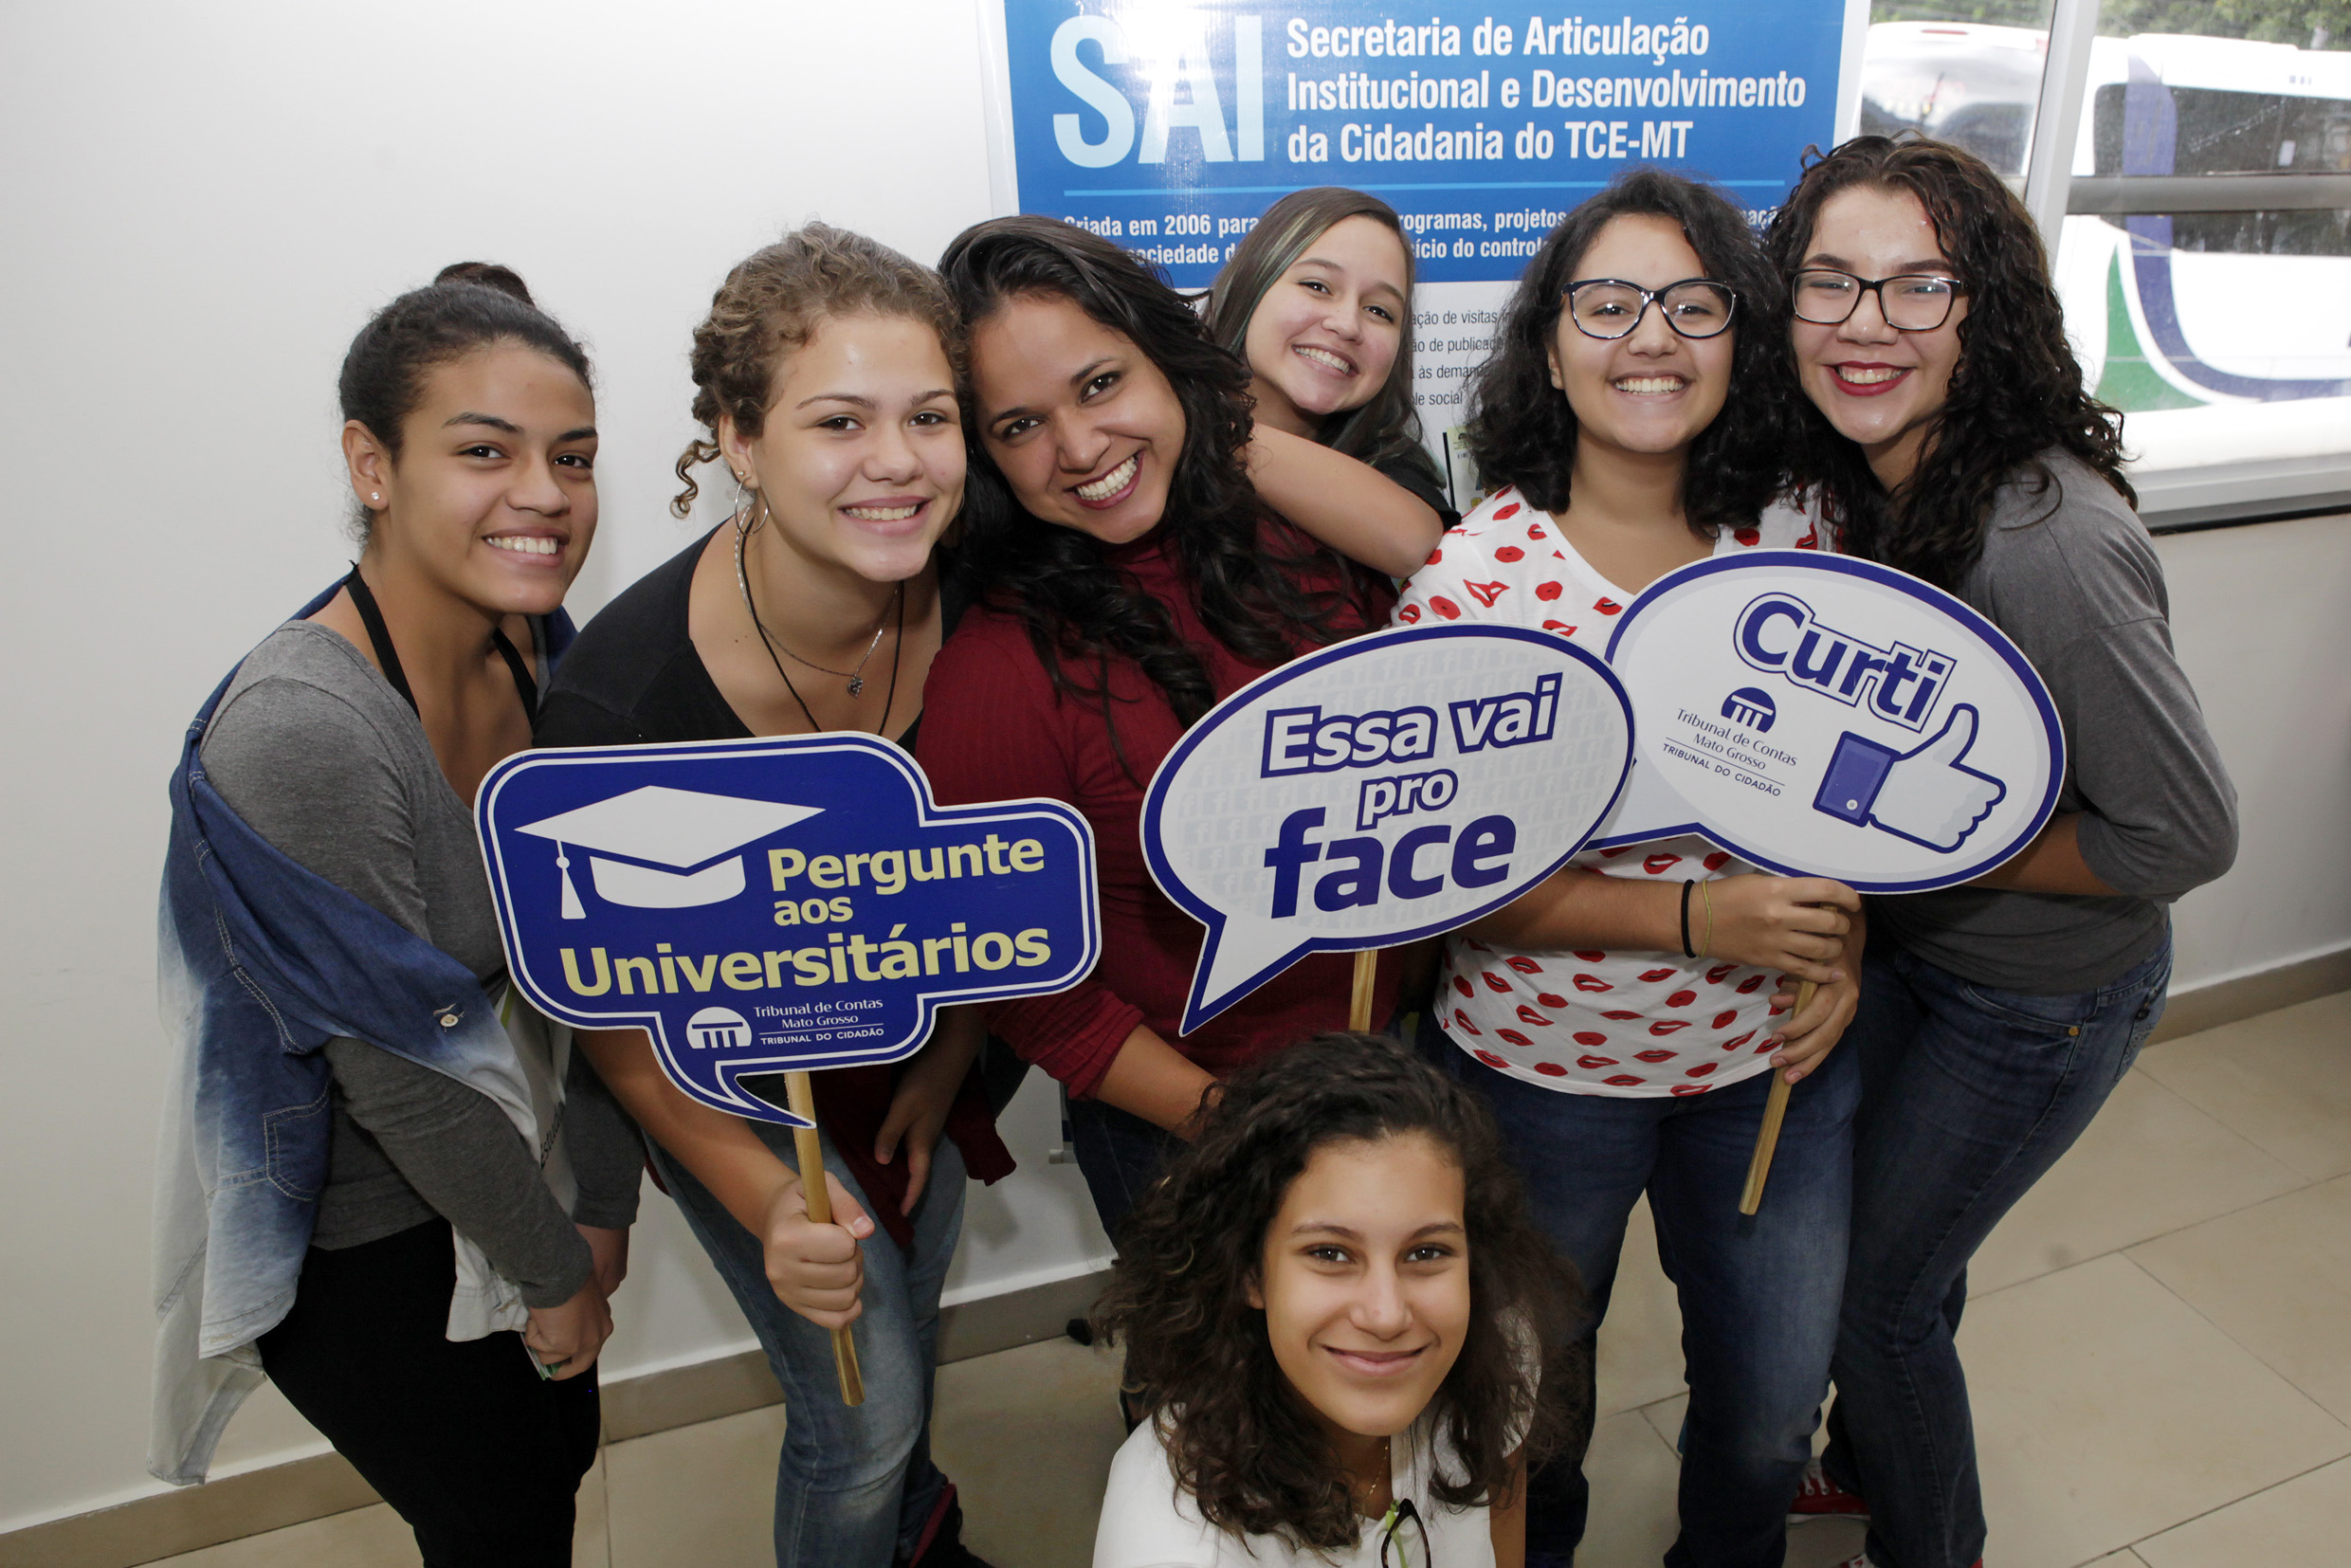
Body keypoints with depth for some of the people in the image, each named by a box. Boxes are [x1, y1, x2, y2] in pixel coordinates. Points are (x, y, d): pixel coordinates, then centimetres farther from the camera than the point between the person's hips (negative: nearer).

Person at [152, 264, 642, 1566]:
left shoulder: (539, 652, -8)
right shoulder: (298, 736, -32)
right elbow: (404, 1074, -24)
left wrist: (602, 1205, 0)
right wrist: (555, 1270, -10)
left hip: (509, 1169, 6)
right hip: (363, 1249, -6)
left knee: (561, 1455, 26)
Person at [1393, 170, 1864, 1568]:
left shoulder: (1801, 543, -5)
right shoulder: (1475, 574, -18)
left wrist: (1846, 941, -6)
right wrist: (1696, 916, -24)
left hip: (1778, 1060, 4)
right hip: (1539, 1071, -3)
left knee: (1775, 1415, 23)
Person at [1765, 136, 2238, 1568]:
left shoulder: (2050, 545, -33)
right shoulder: (1859, 484, -7)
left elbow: (2186, 833, -27)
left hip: (2039, 997, -7)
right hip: (1905, 949, 7)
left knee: (1878, 1281, 10)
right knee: (1853, 1221, 24)